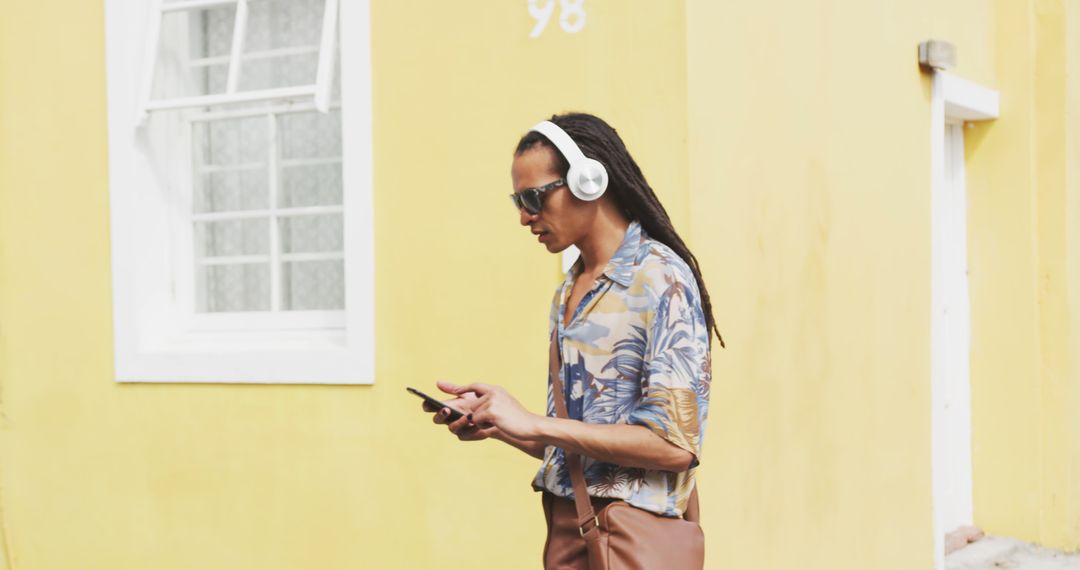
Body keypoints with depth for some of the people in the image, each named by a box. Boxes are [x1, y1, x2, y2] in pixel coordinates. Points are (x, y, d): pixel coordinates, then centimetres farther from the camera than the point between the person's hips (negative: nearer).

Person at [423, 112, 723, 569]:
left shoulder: (661, 279, -11)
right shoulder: (567, 293, 12)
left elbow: (674, 444, -19)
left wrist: (535, 425, -18)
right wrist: (496, 420, -1)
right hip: (564, 532, 7)